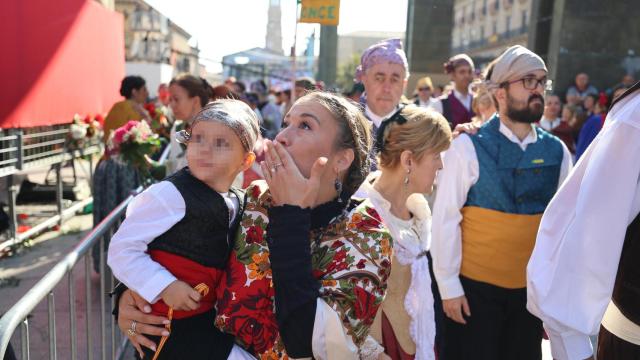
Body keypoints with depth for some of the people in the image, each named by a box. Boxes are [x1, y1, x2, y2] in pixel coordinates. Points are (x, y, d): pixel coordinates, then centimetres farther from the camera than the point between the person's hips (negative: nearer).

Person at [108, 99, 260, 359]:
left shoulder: (238, 202, 3)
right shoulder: (170, 194, -20)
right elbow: (122, 249, -18)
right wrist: (164, 287, -25)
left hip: (210, 316, 8)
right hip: (172, 325, -7)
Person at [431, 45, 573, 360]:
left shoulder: (557, 151, 0)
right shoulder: (468, 146, -13)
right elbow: (445, 218, -11)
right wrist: (449, 286, -9)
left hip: (532, 289, 4)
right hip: (474, 287, -3)